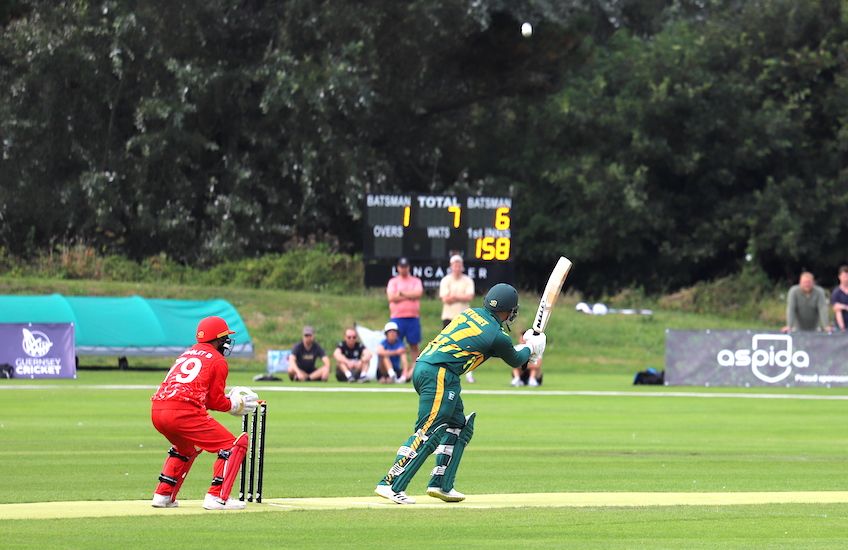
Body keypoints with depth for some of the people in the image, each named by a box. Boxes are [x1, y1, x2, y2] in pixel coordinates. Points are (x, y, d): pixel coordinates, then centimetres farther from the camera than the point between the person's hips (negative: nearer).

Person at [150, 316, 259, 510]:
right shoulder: (218, 360, 7)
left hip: (157, 411, 8)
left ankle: (163, 495, 28)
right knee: (232, 446, 2)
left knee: (186, 447, 36)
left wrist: (228, 400, 28)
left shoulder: (187, 354, 28)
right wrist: (235, 405, 21)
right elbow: (216, 400, 4)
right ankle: (217, 497, -7)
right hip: (183, 412, -8)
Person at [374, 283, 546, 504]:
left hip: (422, 368, 9)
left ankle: (441, 484, 17)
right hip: (439, 374, -9)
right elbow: (515, 360, 13)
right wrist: (531, 347, 34)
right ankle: (391, 484, -20)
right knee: (428, 431, -12)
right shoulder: (497, 335, -5)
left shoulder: (471, 313, 16)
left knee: (458, 426, 18)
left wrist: (522, 347, 33)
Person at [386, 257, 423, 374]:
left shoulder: (416, 281, 11)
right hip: (397, 318, -1)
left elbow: (418, 293, -8)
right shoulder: (393, 281, 9)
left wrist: (401, 293, -9)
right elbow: (391, 297, -7)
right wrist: (410, 296, -6)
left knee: (414, 345, 2)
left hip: (413, 317, 1)